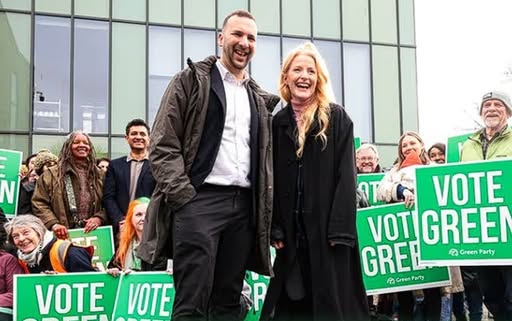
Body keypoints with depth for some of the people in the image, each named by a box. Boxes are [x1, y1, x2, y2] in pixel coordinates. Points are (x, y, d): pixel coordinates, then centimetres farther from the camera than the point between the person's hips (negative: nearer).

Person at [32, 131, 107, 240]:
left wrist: (99, 218, -7)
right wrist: (53, 224, -13)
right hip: (63, 236, -2)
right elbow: (39, 203, 1)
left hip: (92, 234, 2)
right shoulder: (52, 174, 6)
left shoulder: (99, 175, 15)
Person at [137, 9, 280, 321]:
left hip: (245, 205, 5)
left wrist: (266, 205, 7)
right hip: (200, 200, -5)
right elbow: (163, 144, -3)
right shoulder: (191, 80, 4)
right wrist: (183, 194, -12)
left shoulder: (259, 98, 20)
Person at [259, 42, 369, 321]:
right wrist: (275, 229, -1)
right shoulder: (278, 123, 10)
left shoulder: (337, 118, 1)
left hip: (328, 228, -3)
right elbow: (273, 180, 8)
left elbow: (346, 176, -5)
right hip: (292, 230, 3)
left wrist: (340, 228, -14)